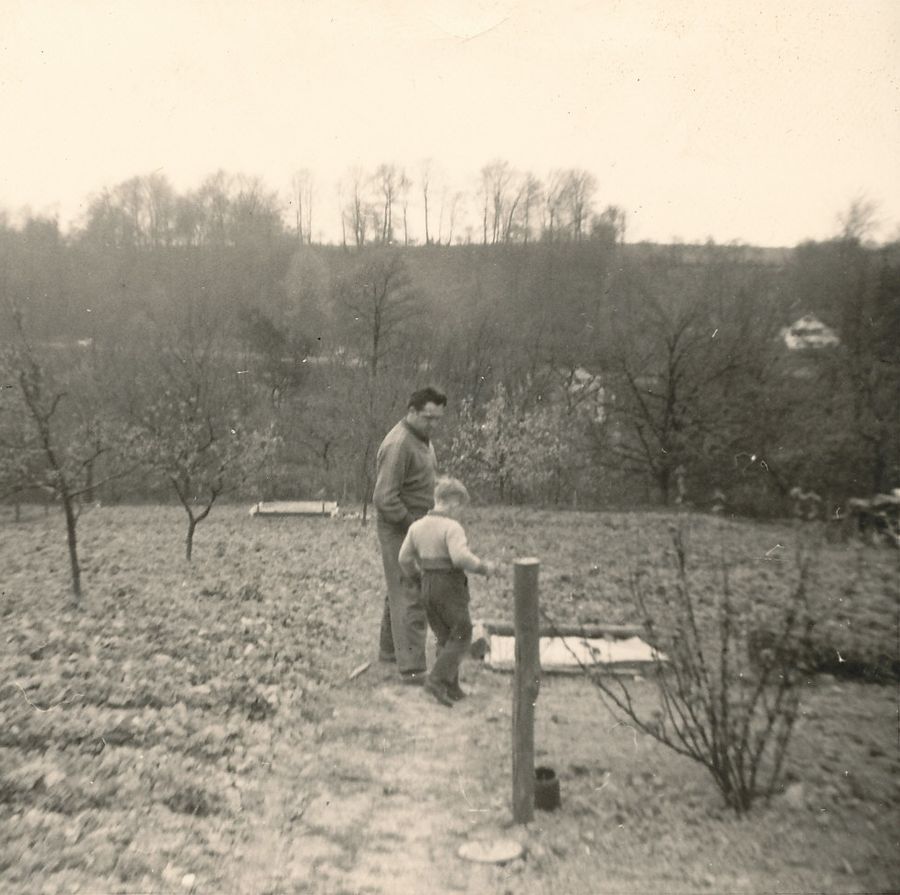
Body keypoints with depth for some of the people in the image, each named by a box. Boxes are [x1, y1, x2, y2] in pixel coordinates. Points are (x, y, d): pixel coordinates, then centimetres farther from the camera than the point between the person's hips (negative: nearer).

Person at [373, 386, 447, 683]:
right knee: (410, 597, -8)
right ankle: (412, 668, -4)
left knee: (400, 592, 19)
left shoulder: (422, 438, 9)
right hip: (398, 529, -10)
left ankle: (389, 650, 33)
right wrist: (413, 525, -19)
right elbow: (385, 499, -25)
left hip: (415, 526, 10)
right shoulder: (398, 444, -22)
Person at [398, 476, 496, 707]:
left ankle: (451, 688, 19)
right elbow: (461, 557, -30)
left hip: (428, 587, 7)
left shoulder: (417, 526, 6)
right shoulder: (452, 528, -17)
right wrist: (484, 567, -15)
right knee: (461, 637, 5)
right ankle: (437, 680, -6)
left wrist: (418, 580, 22)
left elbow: (405, 559, 9)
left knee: (445, 638, 17)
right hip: (451, 587, -7)